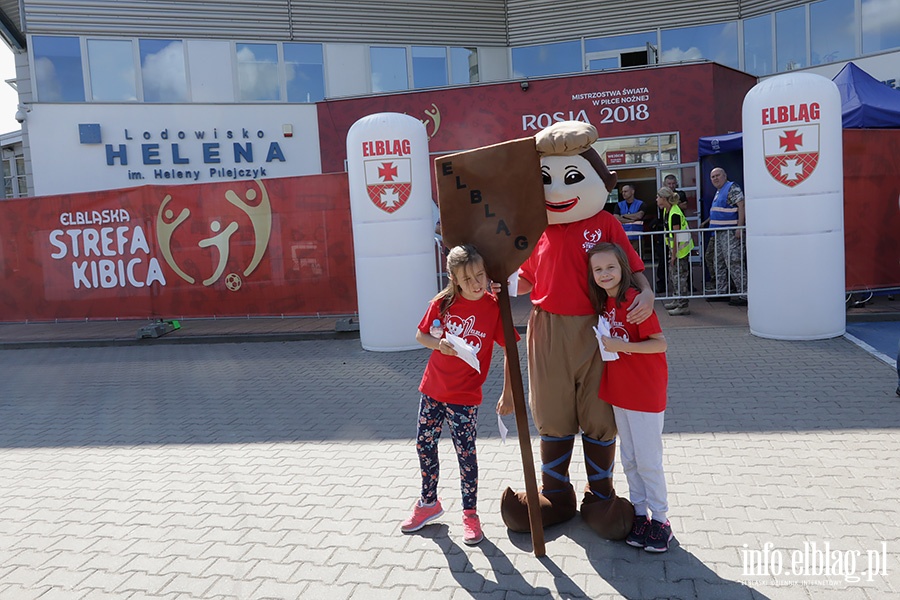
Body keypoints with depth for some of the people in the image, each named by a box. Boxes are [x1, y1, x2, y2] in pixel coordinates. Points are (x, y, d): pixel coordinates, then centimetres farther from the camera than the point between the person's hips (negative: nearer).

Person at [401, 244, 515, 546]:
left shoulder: (494, 307, -13)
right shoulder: (443, 303, -6)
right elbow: (420, 335, 5)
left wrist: (507, 393, -9)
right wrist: (438, 344, -16)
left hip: (465, 396, -4)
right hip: (432, 388, 4)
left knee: (465, 453, 3)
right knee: (424, 445, 14)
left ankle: (470, 514, 22)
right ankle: (429, 503, 36)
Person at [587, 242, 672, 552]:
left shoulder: (634, 299, -18)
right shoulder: (603, 303, 5)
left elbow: (660, 343, -20)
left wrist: (622, 346, -26)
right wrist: (603, 342, -4)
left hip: (646, 393, -7)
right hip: (620, 393, 7)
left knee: (648, 460, 3)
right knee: (629, 459, 15)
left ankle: (660, 519, 19)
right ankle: (640, 514, 28)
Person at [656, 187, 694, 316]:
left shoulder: (675, 214, -22)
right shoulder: (667, 210, 7)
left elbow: (676, 236, -22)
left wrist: (674, 255, -20)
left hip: (681, 249, -10)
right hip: (673, 248, 10)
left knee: (679, 276, -6)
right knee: (672, 274, 18)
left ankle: (683, 306, -1)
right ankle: (677, 300, 30)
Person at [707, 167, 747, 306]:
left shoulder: (732, 188, -9)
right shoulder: (718, 191, 19)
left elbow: (741, 206, -18)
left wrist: (739, 228, -24)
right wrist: (707, 221, 30)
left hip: (730, 232, -10)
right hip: (718, 232, 10)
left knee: (734, 263, -12)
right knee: (719, 263, 14)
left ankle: (743, 295, -9)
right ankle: (721, 292, 23)